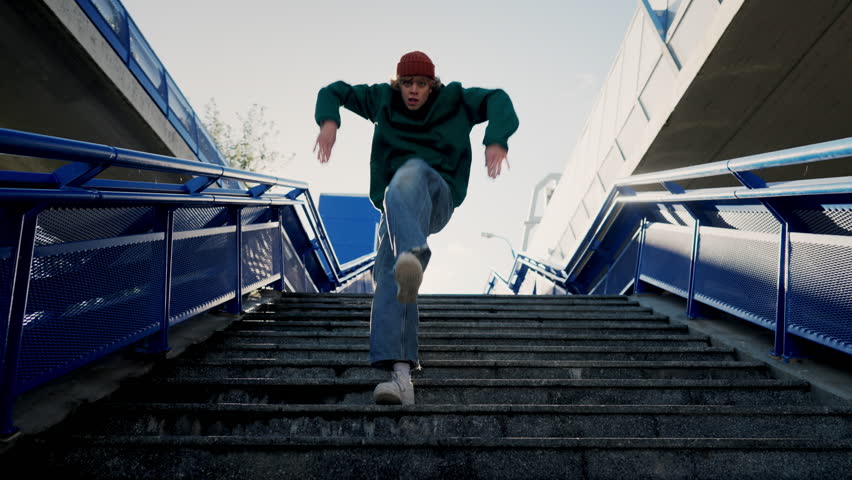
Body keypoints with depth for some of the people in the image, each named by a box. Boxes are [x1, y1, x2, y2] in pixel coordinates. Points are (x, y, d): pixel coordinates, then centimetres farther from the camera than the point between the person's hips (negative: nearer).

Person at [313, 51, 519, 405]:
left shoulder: (454, 99, 11)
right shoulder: (383, 99, 17)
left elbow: (497, 100, 0)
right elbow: (334, 92, 22)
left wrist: (496, 140, -21)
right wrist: (329, 121, -2)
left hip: (439, 196, -3)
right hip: (395, 206, 4)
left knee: (411, 171, -38)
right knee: (389, 276, -19)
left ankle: (414, 256, -68)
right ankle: (401, 375, -28)